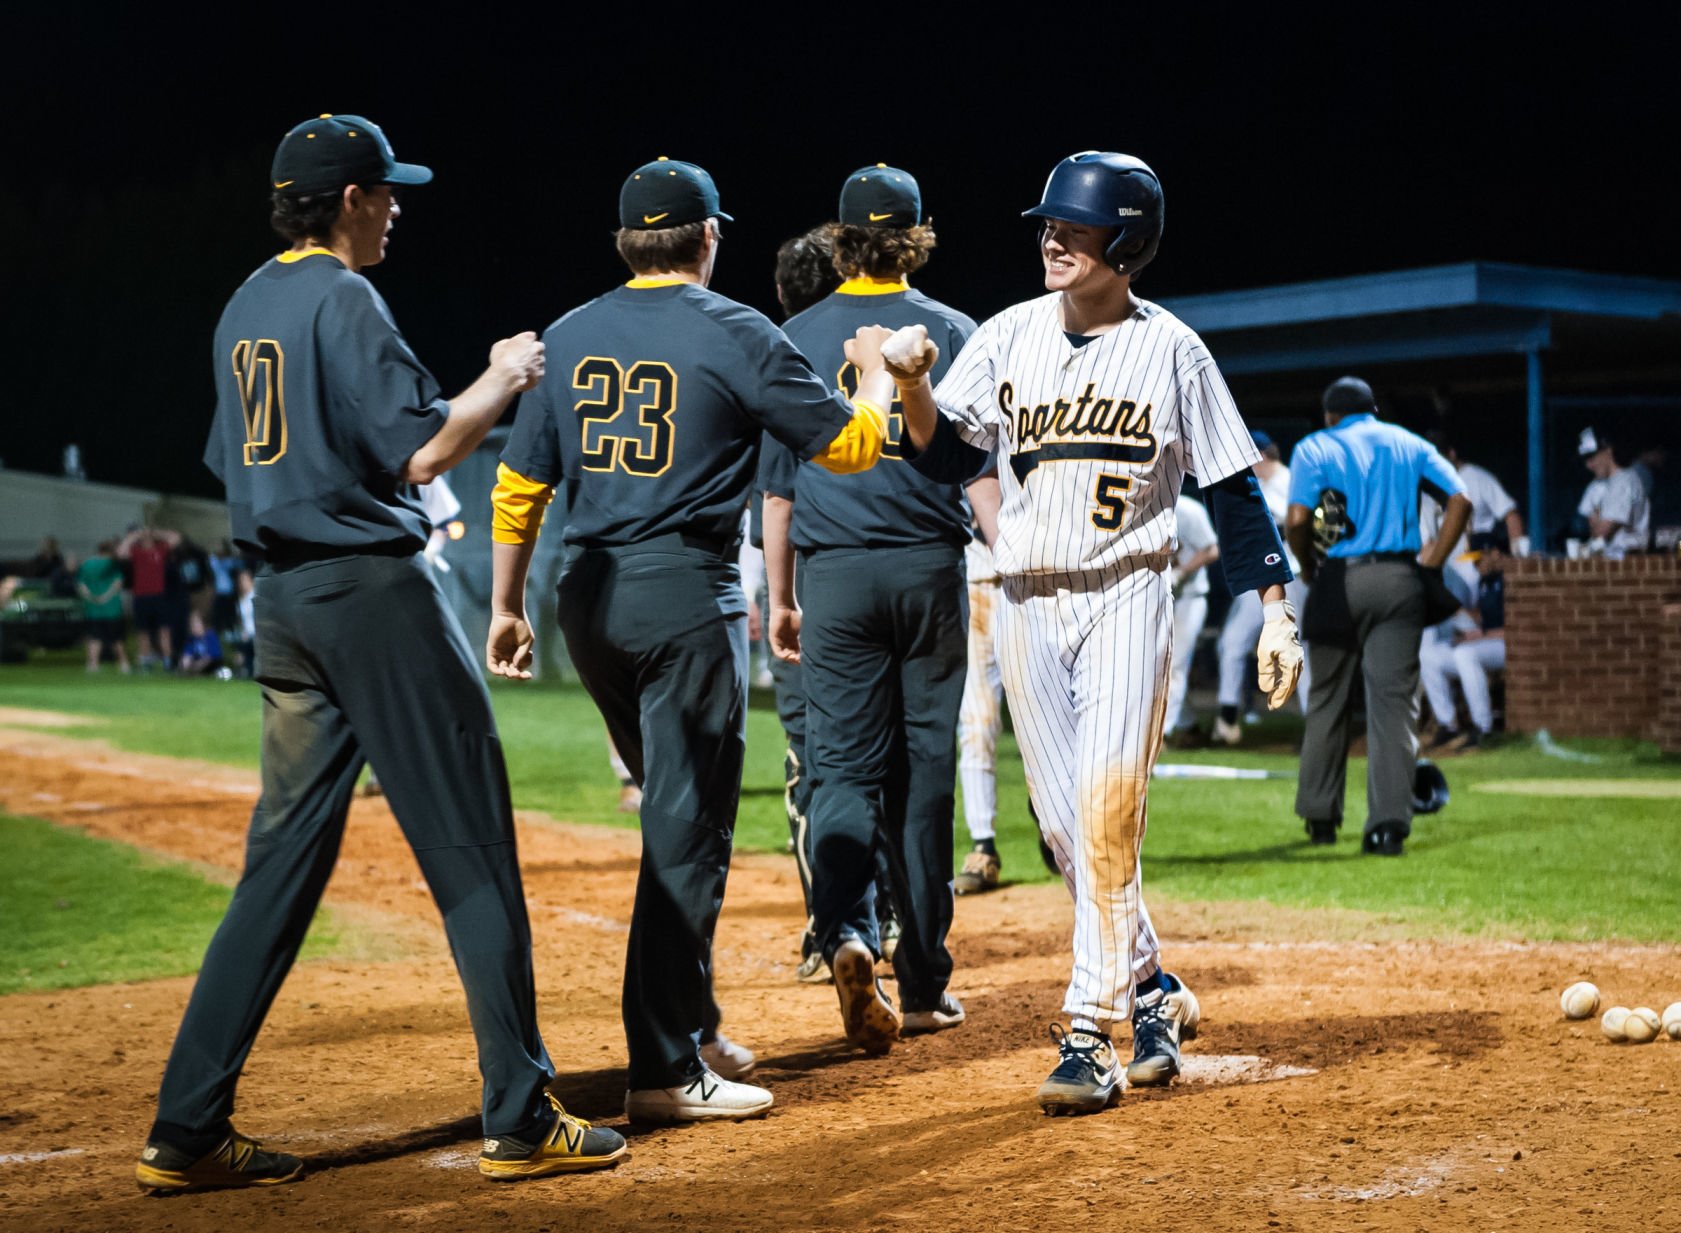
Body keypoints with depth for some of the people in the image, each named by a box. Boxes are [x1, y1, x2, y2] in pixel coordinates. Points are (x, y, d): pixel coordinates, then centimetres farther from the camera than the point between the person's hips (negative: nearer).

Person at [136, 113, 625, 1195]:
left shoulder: (244, 311, 15)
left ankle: (190, 1132, 7)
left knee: (284, 859, 9)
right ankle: (521, 1119, 1)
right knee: (471, 852, -2)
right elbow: (422, 455, -18)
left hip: (282, 599, 8)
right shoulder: (345, 299, -11)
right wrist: (502, 381, -1)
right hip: (373, 588, -8)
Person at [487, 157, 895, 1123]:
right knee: (689, 831, -3)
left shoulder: (569, 338, 9)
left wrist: (508, 606, 18)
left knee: (676, 810, 19)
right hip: (686, 593, -6)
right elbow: (850, 445, -1)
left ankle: (692, 1029, 26)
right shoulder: (736, 335, -5)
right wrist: (877, 377, 18)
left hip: (588, 599, 6)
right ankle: (666, 1071, -3)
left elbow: (519, 484, 10)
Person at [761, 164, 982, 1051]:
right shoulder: (952, 333, 2)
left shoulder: (798, 338, 5)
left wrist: (780, 598, 14)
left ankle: (845, 931, -24)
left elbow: (776, 484, 7)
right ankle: (923, 985, 12)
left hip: (834, 576, 0)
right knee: (923, 774, 7)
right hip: (932, 572, 0)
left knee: (844, 766, 2)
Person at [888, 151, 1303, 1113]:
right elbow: (948, 457, 1)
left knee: (1108, 811, -14)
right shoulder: (1010, 336, 5)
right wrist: (913, 386, -18)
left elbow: (1233, 490, -1)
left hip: (1127, 595, -4)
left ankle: (1091, 1039, -12)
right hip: (1027, 602, 4)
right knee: (1066, 826, 6)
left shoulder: (1172, 349, -3)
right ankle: (1153, 990, 25)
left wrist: (1277, 611, -6)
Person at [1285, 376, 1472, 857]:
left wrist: (1308, 568, 6)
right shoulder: (1410, 444, 16)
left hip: (1340, 580, -1)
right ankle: (1389, 823, -12)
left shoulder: (1316, 447, 6)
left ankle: (1320, 816, 20)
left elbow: (1297, 520, -9)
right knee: (1394, 699, -2)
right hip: (1401, 581, 1)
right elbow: (1460, 500, 3)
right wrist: (1432, 563, 5)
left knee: (1329, 699, 12)